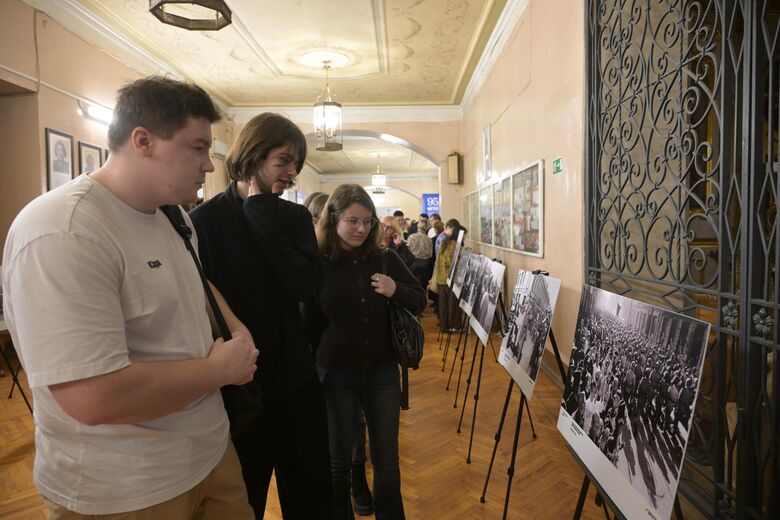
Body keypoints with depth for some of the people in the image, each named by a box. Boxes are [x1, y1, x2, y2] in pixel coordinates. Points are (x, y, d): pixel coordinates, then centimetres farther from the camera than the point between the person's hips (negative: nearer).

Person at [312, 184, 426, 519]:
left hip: (383, 372, 2)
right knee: (338, 460, 14)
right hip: (335, 374, -2)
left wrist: (396, 291, -16)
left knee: (386, 458, 16)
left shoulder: (385, 259, -3)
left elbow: (420, 301, 4)